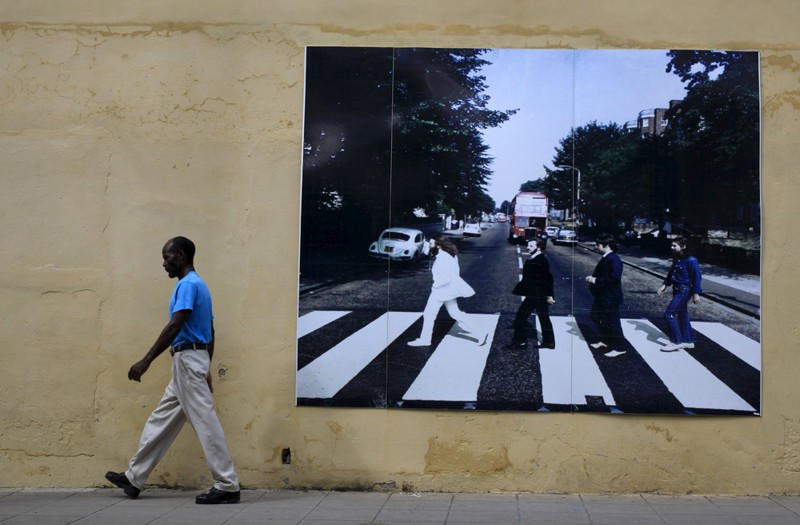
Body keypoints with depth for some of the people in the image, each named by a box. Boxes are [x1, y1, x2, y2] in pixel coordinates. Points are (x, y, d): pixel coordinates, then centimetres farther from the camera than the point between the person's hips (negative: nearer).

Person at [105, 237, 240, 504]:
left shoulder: (188, 284, -14)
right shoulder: (198, 285, 18)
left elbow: (174, 326, -23)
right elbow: (210, 332, 20)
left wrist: (146, 361, -23)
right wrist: (205, 370, 24)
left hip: (188, 360, -11)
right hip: (191, 362, 11)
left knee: (204, 422, -7)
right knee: (161, 420, 15)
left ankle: (227, 486, -4)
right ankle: (134, 478, 23)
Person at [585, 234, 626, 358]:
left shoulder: (614, 259, -22)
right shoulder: (605, 257, 8)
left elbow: (614, 278, -30)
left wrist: (596, 280, -25)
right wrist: (592, 278, 1)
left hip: (610, 297, -10)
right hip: (601, 295, 10)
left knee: (612, 321, -1)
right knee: (596, 317, 21)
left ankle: (618, 348, 10)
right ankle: (604, 340, 37)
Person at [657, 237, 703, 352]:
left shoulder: (691, 260, -18)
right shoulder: (676, 259, 7)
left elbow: (697, 277, -17)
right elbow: (671, 273, 19)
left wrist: (696, 293, -17)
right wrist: (665, 285, 12)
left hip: (684, 291, -9)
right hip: (677, 290, 9)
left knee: (669, 314, -12)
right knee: (682, 315, 17)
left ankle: (676, 342, -5)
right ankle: (688, 341, 28)